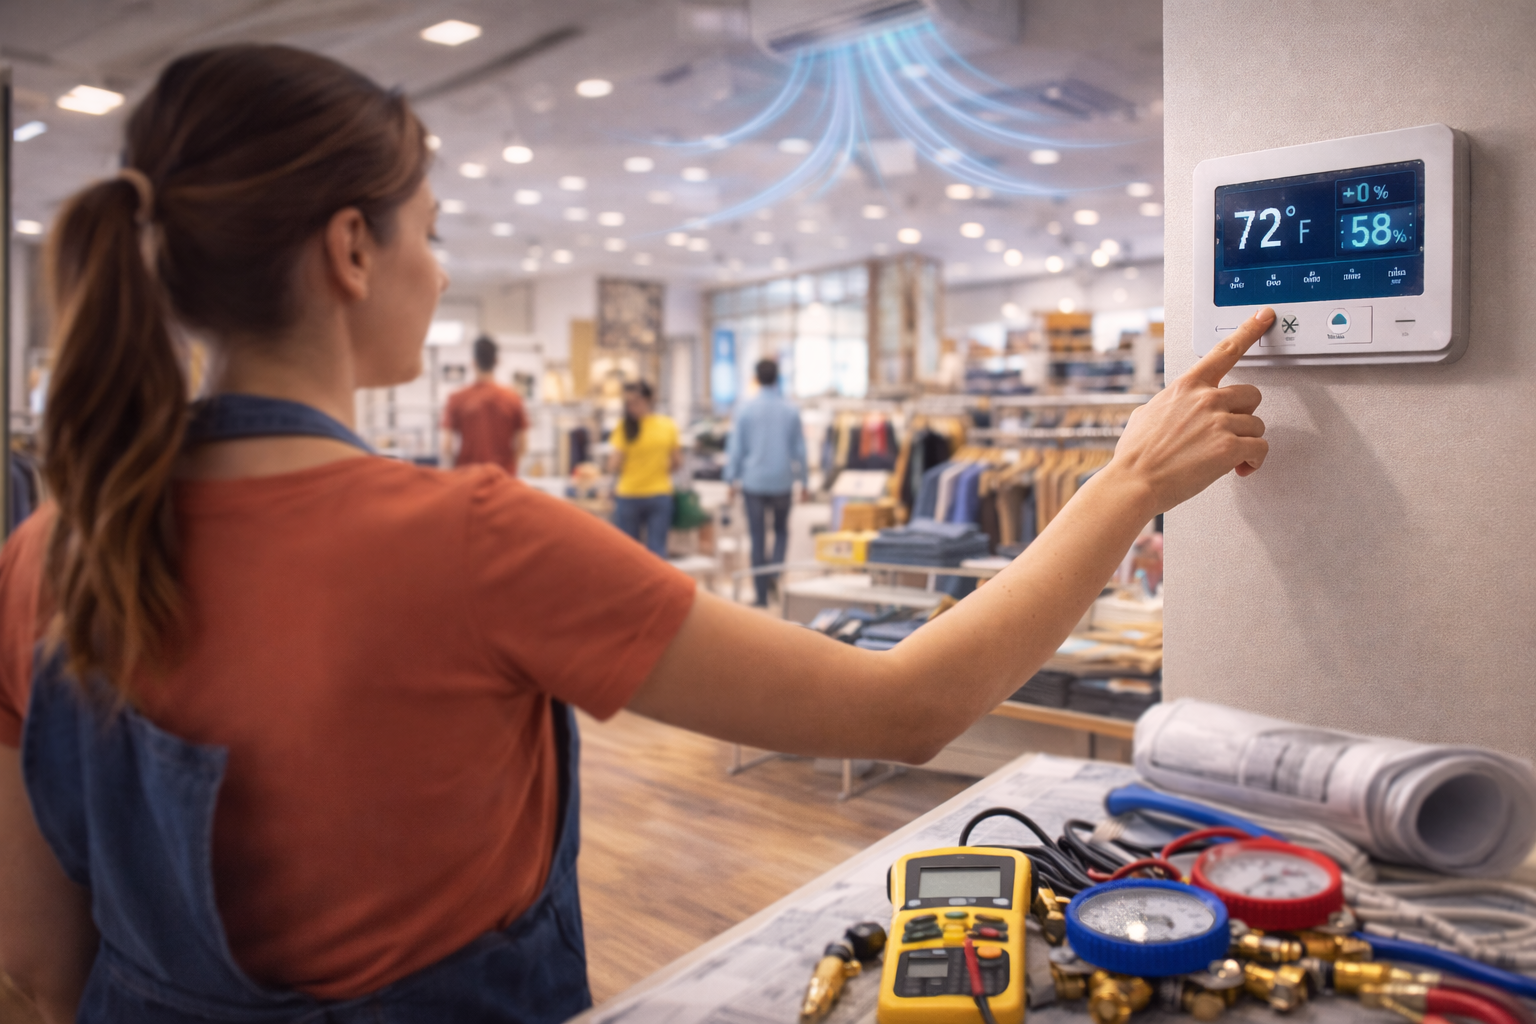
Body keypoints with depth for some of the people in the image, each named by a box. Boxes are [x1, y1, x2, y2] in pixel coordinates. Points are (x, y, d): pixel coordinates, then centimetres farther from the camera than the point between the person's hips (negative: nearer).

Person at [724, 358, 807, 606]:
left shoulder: (745, 410, -5)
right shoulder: (791, 411, -2)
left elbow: (735, 448, -2)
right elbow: (799, 449, 3)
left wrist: (732, 480, 7)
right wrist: (802, 481, 13)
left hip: (754, 482, -1)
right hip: (782, 482, 1)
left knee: (758, 539, 7)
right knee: (781, 530, 21)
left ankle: (762, 597, 9)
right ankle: (775, 572, -3)